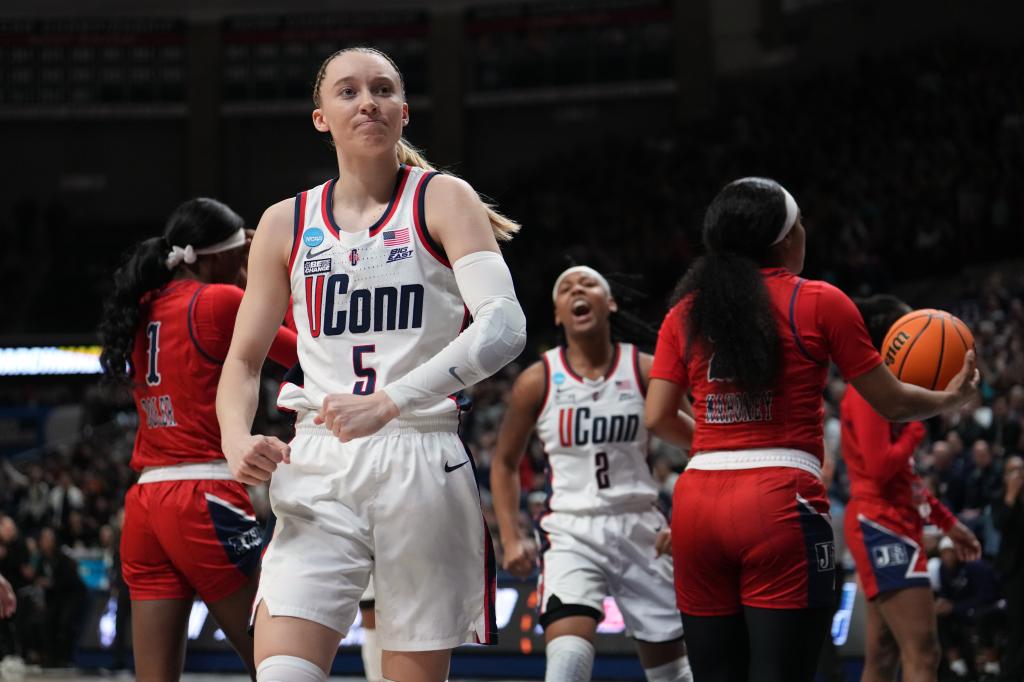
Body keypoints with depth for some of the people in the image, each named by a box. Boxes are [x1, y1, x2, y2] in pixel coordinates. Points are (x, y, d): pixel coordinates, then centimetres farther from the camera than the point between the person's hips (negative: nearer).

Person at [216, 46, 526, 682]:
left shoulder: (442, 200, 2)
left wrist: (389, 402, -26)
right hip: (317, 469, 2)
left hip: (422, 464, -2)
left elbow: (504, 326, -14)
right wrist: (238, 439, -5)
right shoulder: (286, 223, 12)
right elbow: (244, 359, 18)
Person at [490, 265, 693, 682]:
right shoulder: (538, 382, -2)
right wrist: (511, 539, 0)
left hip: (639, 528, 2)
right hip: (571, 532, -2)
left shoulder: (645, 372, -2)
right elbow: (504, 463, 10)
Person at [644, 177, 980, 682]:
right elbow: (891, 403, 6)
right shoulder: (819, 304, 1)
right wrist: (950, 398, 26)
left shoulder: (685, 314, 11)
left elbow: (657, 418, 7)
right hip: (780, 505, -4)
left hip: (697, 507, 4)